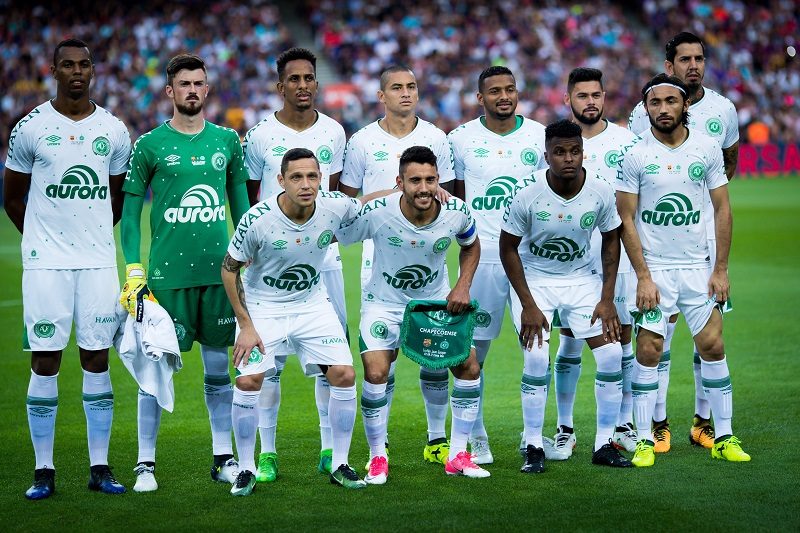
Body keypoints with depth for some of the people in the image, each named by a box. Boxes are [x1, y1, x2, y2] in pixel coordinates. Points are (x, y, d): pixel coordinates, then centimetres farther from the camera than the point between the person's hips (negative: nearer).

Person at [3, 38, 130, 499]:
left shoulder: (114, 131, 7)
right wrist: (44, 238, 11)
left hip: (99, 260, 2)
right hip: (46, 263, -2)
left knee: (98, 359, 4)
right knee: (45, 361, -2)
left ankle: (100, 467, 10)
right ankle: (44, 470, 4)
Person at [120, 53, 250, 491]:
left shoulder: (227, 141, 9)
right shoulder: (150, 145, -1)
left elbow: (241, 202, 16)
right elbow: (130, 210, 1)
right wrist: (133, 270, -6)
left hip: (219, 271, 3)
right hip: (167, 273, -3)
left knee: (219, 366, 9)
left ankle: (223, 459, 18)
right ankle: (145, 463, 6)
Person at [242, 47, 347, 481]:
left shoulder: (333, 132, 8)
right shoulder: (260, 136, -2)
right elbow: (247, 198, 6)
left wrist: (331, 231, 13)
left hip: (323, 255, 3)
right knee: (271, 355, -3)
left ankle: (330, 449, 11)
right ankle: (266, 452, 3)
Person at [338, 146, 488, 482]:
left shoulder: (456, 212, -18)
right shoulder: (375, 213, -27)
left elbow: (471, 245, 6)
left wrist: (463, 286, -7)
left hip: (439, 300, 3)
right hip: (384, 301, -3)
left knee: (470, 369, -3)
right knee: (376, 373, -20)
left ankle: (458, 456, 14)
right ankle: (377, 458, 1)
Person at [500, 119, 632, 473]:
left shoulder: (600, 192, -15)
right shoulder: (528, 195, -21)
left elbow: (611, 240, 1)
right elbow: (508, 248, -10)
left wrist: (607, 299, -4)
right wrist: (528, 305, -14)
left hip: (582, 278, 3)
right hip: (534, 280, -3)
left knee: (612, 355, -8)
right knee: (536, 360, -17)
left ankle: (604, 445, 5)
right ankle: (533, 448, -3)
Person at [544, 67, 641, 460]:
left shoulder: (625, 140, 5)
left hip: (619, 253, 1)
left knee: (623, 336, 3)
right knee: (570, 341, 0)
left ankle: (625, 425, 14)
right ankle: (564, 430, 7)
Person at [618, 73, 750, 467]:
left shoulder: (707, 149, 1)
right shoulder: (634, 155, -6)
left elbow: (722, 209, 5)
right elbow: (626, 220, -5)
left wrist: (721, 269, -1)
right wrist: (643, 277, -11)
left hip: (697, 264, 2)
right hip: (654, 266, -2)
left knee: (712, 346, 0)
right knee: (649, 350, -4)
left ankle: (724, 438, 9)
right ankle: (644, 440, 5)